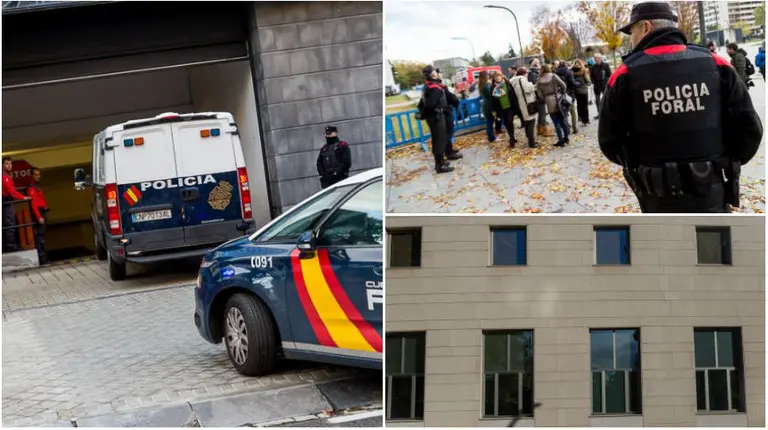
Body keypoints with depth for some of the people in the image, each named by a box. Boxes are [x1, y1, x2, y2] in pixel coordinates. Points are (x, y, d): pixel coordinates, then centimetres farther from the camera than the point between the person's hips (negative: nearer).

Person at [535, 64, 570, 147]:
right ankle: (566, 138, 21)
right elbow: (563, 85, -7)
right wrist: (561, 92, 11)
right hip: (558, 100, 0)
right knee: (563, 120, 14)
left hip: (549, 103, 0)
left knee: (556, 122, 5)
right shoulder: (553, 76, -2)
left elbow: (540, 95, 0)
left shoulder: (539, 81, 2)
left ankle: (561, 140, 5)